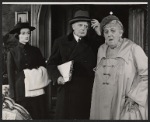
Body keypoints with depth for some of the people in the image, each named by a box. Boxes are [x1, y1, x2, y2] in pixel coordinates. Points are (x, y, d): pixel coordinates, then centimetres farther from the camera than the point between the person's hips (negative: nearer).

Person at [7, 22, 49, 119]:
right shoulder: (12, 52, 3)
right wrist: (13, 96, -1)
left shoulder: (35, 50, 9)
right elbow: (11, 75, 2)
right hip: (22, 92, -2)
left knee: (40, 117, 3)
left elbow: (44, 67, 19)